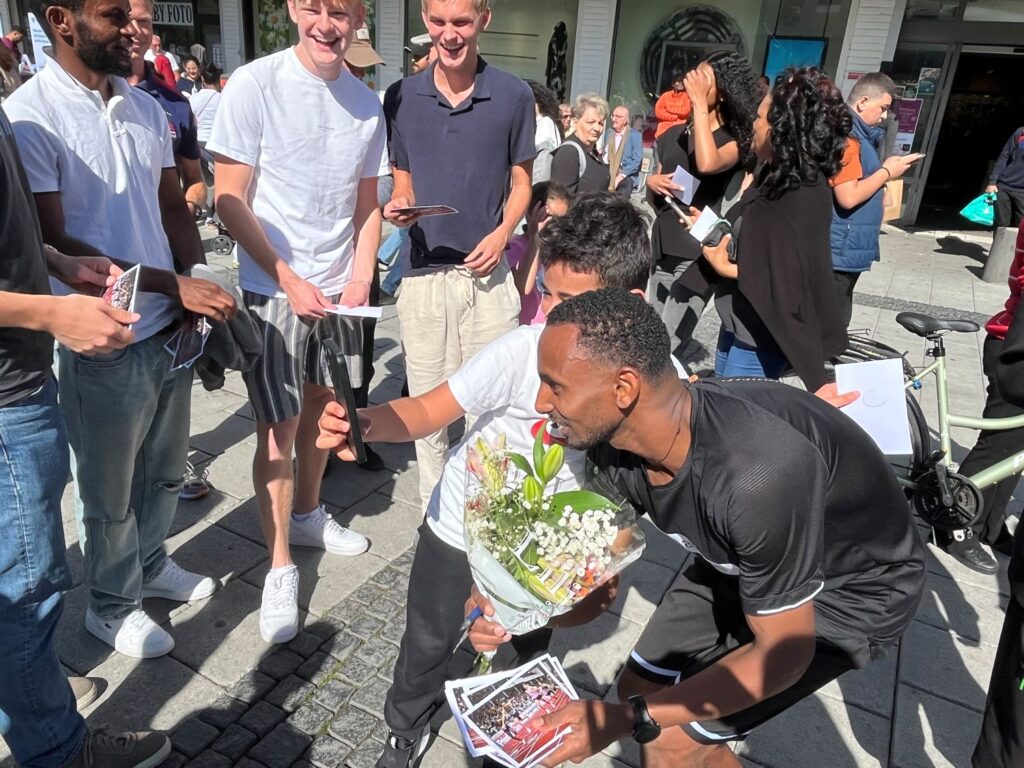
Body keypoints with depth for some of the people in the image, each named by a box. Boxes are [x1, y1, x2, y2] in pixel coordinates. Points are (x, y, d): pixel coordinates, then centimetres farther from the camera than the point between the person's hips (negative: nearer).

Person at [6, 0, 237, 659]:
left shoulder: (147, 108, 7)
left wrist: (202, 283, -4)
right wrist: (171, 283, -23)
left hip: (173, 329, 6)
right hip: (105, 346, -6)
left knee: (165, 473, 23)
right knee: (110, 493, 14)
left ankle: (150, 563, 47)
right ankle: (113, 605, 37)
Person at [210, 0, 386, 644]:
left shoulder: (367, 103, 4)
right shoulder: (254, 85, -10)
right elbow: (230, 200, -10)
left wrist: (360, 277, -2)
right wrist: (289, 280, -15)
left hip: (339, 290, 5)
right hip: (274, 289, -5)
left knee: (324, 406, 16)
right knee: (278, 428, -2)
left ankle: (308, 514, 38)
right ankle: (280, 567, 12)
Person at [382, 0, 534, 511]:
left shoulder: (513, 95, 1)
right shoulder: (402, 98, 5)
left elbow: (521, 181, 7)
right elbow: (403, 180, 13)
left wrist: (503, 232, -10)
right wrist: (399, 206, -9)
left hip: (487, 271, -1)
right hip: (422, 272, 2)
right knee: (427, 402, 9)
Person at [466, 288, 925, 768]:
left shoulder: (756, 476, -41)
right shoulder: (615, 446, -18)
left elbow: (782, 654, -26)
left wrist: (628, 719, -27)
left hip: (855, 588, -6)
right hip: (747, 560, 6)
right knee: (641, 686, 10)